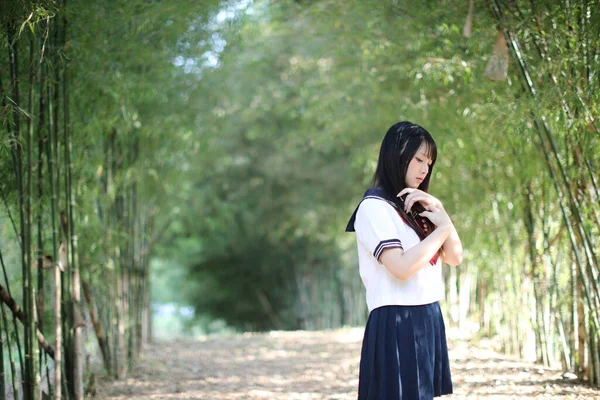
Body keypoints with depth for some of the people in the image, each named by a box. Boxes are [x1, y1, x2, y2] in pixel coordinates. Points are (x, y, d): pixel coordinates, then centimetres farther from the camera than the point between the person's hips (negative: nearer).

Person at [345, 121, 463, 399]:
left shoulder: (416, 207, 18)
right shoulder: (374, 206, -9)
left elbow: (455, 257, 12)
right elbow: (402, 267, -21)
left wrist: (439, 210, 1)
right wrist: (442, 229, -10)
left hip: (428, 319, 8)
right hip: (397, 324, -8)